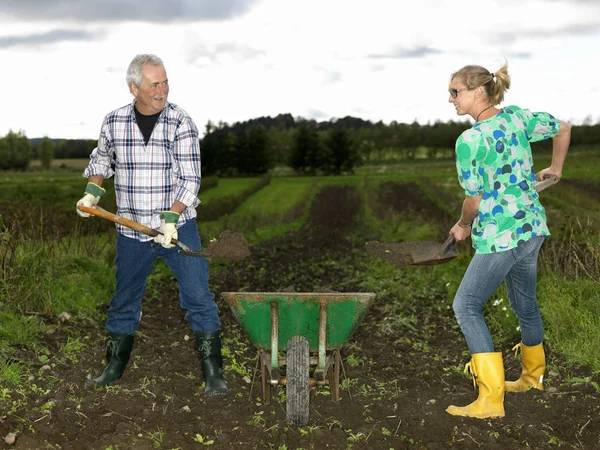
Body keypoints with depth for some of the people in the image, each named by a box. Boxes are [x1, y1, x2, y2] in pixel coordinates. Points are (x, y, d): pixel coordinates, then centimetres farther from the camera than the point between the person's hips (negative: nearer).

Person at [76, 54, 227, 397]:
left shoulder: (181, 123, -10)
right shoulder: (114, 122, -1)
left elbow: (190, 179, -14)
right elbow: (101, 160, 20)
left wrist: (171, 218, -24)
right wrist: (93, 192, 6)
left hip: (178, 226, -3)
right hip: (132, 231, 3)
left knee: (198, 297, -5)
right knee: (124, 301, 15)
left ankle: (214, 373, 5)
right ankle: (115, 366, 32)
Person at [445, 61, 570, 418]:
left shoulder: (470, 140, -18)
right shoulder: (516, 117, 3)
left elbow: (475, 200, -13)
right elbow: (563, 128, 17)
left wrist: (463, 226, 8)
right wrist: (555, 169, 32)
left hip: (500, 237, -9)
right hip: (532, 229, 9)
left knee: (466, 306, -3)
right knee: (525, 304, 23)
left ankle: (491, 399, -6)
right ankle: (533, 376, 43)